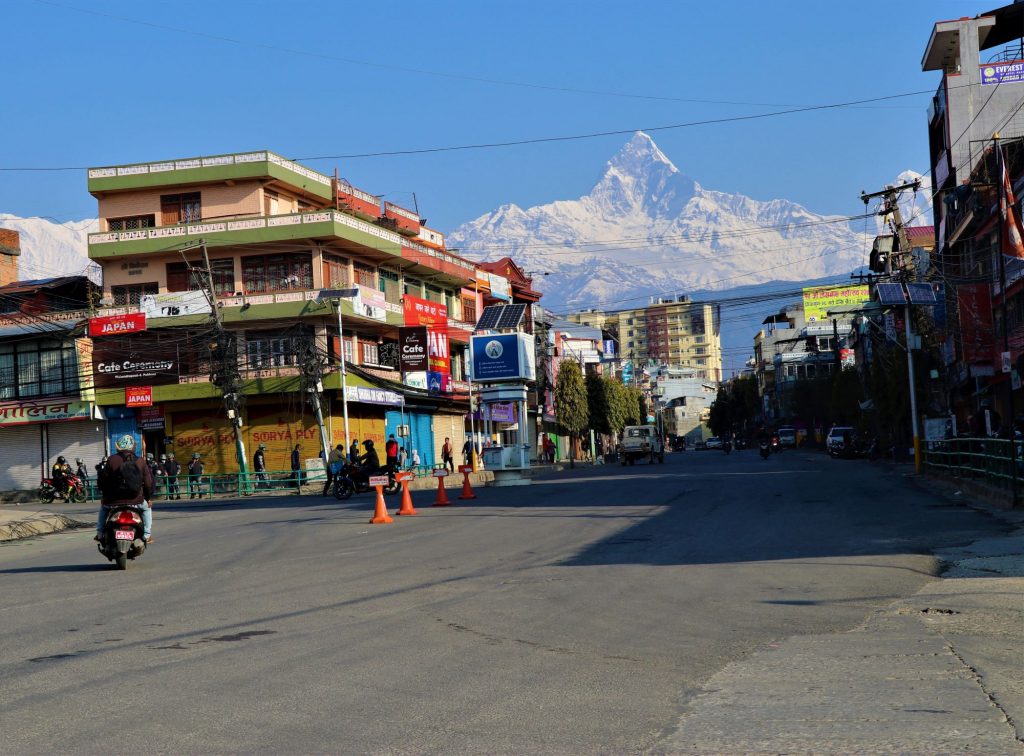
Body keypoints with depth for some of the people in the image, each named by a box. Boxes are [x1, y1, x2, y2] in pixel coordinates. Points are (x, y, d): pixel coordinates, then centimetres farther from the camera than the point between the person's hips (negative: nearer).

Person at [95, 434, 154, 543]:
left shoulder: (111, 460, -3)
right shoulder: (141, 461, 1)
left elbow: (102, 480, 2)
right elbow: (149, 483, 3)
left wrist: (105, 493, 19)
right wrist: (148, 498, 18)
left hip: (113, 501, 0)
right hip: (136, 501, 0)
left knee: (103, 507, 33)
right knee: (146, 508, 31)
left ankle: (100, 534, 26)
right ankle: (147, 535, 20)